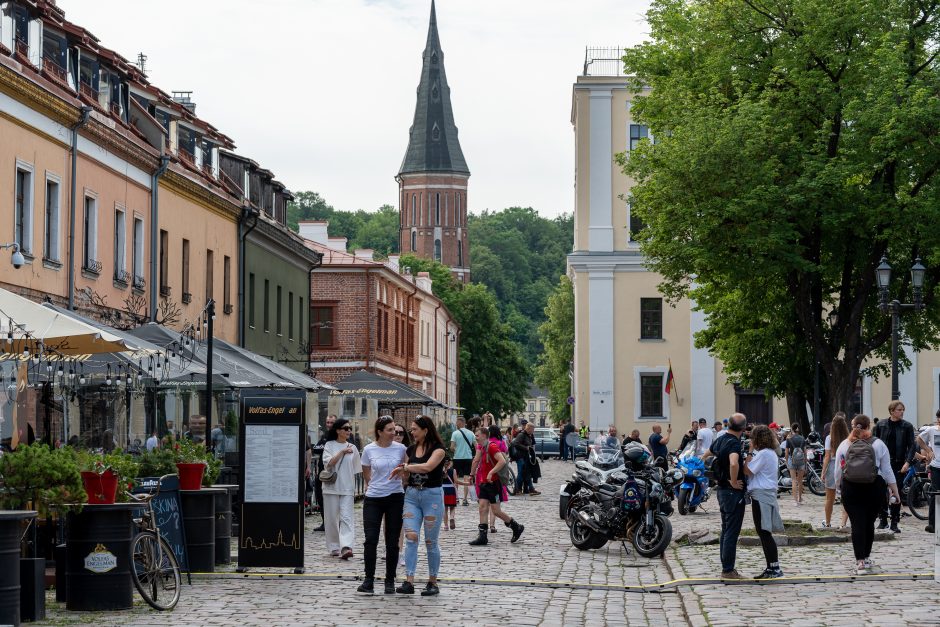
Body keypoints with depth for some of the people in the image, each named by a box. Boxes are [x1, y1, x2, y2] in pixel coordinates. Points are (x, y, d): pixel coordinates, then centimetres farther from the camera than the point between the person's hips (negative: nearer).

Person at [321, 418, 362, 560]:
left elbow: (355, 470, 14)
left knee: (346, 516, -12)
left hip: (347, 488, 1)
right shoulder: (329, 445, 2)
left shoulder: (352, 448, 8)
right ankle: (334, 547, 16)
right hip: (331, 487, -1)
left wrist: (354, 488, 14)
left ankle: (346, 547, -23)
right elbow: (328, 463, -12)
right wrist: (342, 451, -17)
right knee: (332, 518, 4)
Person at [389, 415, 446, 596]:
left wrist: (405, 467, -13)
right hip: (412, 495, 5)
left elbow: (427, 466, -24)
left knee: (431, 541, 2)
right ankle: (409, 582, -11)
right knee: (411, 537, -8)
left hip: (432, 495, -5)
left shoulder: (437, 449, -7)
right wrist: (403, 472, -6)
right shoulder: (411, 449, 11)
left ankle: (433, 582, 13)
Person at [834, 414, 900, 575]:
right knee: (869, 524, 12)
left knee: (857, 524, 0)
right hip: (874, 489, 0)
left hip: (851, 489, 0)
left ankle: (860, 562, -7)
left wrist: (838, 488, 21)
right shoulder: (878, 444, 0)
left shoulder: (844, 445, 3)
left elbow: (838, 471, 7)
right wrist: (895, 492, 9)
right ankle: (866, 558, 23)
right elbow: (887, 471, 2)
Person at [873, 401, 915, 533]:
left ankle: (894, 523, 7)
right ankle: (883, 520, 14)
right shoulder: (881, 425, 4)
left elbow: (912, 446, -1)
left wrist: (907, 462, -13)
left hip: (899, 465, -1)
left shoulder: (907, 426, 1)